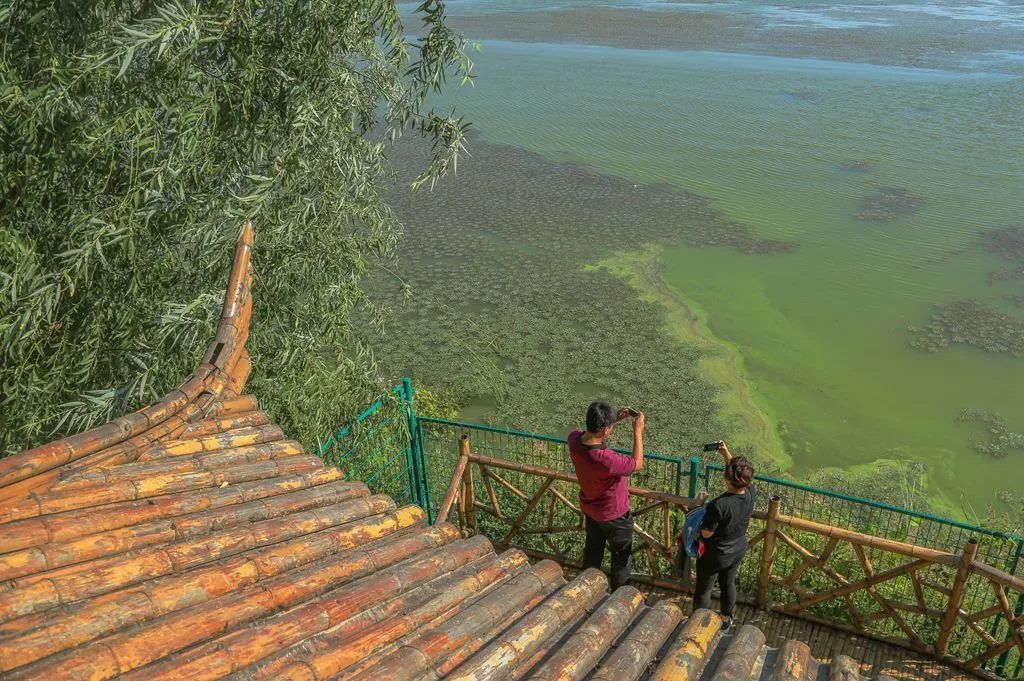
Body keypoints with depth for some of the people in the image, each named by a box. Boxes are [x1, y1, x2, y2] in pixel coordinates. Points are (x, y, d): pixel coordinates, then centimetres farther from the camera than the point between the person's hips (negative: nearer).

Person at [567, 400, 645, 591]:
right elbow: (637, 464, -23)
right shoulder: (607, 459, -43)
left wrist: (615, 419, -5)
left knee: (593, 548, 30)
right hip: (614, 514, -6)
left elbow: (592, 433, 3)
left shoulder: (574, 439, -23)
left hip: (589, 507, 7)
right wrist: (638, 431, -20)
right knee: (622, 555, 21)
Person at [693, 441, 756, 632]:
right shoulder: (750, 494, -20)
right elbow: (740, 474, 2)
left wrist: (700, 504, -18)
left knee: (703, 589, 19)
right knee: (728, 584, 29)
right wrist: (726, 453, 2)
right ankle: (726, 619, 51)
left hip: (714, 556, -6)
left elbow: (706, 533, -26)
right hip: (738, 551, 6)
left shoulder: (719, 505, -39)